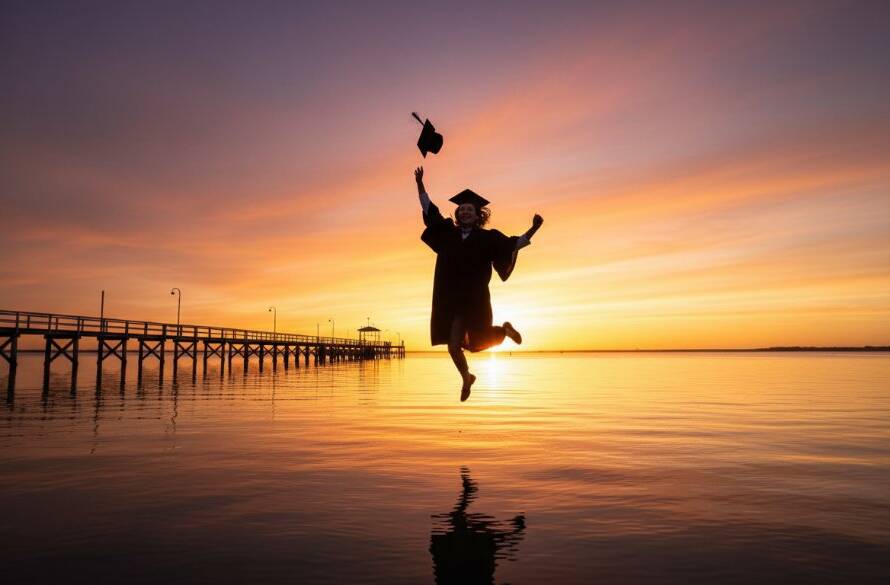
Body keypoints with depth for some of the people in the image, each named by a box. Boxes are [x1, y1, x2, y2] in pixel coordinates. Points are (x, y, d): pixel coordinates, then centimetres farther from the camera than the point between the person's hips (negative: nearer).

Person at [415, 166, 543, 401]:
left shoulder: (488, 238, -2)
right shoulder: (448, 232, 5)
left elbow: (515, 244, -4)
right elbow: (429, 208, 9)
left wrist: (533, 229, -17)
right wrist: (420, 183, 4)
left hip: (474, 300, -3)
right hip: (448, 300, 3)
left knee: (476, 343, -1)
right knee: (453, 346, 6)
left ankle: (504, 330, 32)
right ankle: (466, 378, 36)